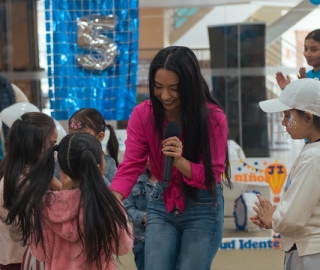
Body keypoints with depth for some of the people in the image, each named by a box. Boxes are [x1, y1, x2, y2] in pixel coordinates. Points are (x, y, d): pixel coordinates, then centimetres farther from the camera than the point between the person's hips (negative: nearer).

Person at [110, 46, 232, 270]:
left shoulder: (213, 117, -18)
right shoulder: (143, 114, -11)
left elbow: (212, 175, -16)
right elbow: (131, 165, -15)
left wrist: (180, 162, -36)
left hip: (203, 208, -3)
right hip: (161, 205, 3)